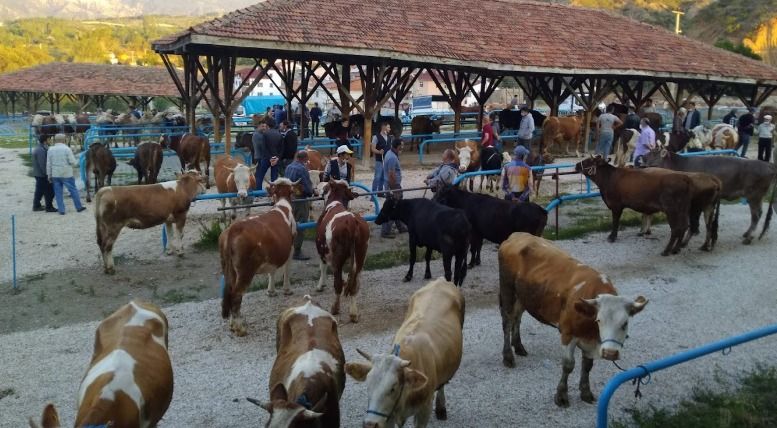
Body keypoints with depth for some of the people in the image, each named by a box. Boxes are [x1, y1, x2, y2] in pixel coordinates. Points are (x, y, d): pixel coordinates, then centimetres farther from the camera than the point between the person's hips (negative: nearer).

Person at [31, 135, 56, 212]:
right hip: (42, 174, -10)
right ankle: (49, 207, -2)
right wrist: (47, 174, -21)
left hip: (37, 173, 10)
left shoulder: (36, 149, 14)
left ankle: (36, 206, 22)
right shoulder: (41, 150, -19)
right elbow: (42, 164, -23)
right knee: (49, 191, -5)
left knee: (39, 191, 16)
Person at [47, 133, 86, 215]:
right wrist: (77, 163, 11)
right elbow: (72, 162, -12)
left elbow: (48, 164, 4)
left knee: (58, 193, 8)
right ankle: (79, 207, 16)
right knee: (73, 190, 8)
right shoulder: (67, 149, -10)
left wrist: (49, 175, 12)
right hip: (66, 174, -3)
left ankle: (61, 210, 10)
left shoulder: (50, 150, 2)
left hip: (55, 175, 3)